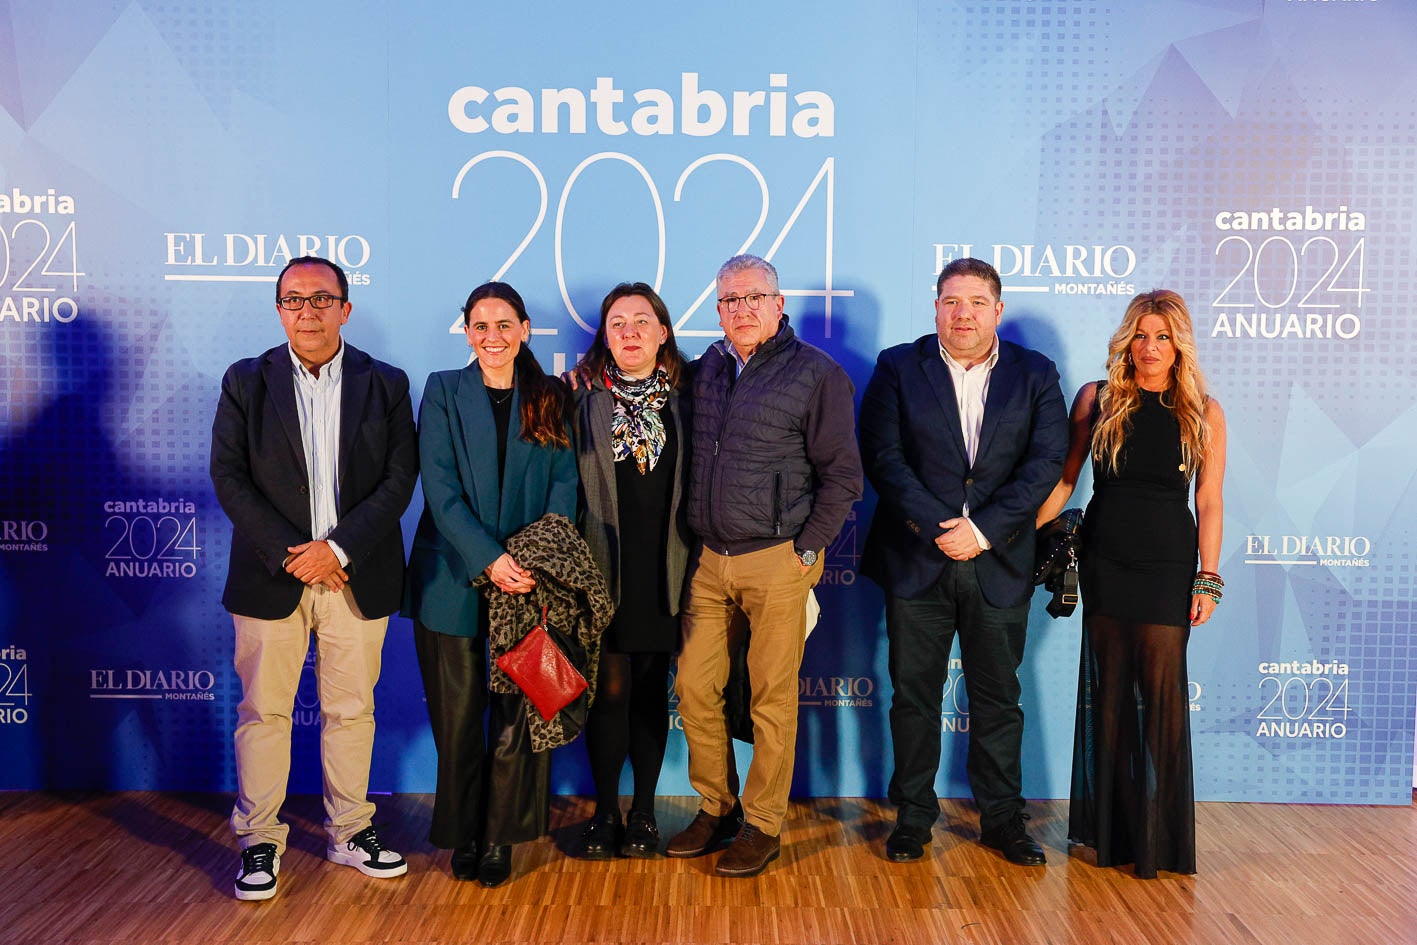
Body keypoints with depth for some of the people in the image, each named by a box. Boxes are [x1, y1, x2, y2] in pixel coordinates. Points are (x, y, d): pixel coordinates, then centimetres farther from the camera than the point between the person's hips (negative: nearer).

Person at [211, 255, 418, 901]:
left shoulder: (386, 385, 4)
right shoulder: (245, 382, 4)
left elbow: (399, 479, -3)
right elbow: (229, 477, -3)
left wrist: (339, 548, -13)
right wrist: (288, 553, -11)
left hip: (357, 577, 1)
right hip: (271, 575, 0)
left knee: (352, 710, 10)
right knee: (263, 711, 7)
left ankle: (350, 832, 25)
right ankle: (259, 841, 21)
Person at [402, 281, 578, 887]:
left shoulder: (549, 397, 8)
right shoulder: (443, 391, 4)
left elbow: (564, 482, 1)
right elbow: (439, 487, -6)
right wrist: (489, 559, -16)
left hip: (528, 581, 1)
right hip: (454, 577, -1)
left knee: (518, 711, 2)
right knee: (459, 713, 6)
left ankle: (500, 838, 19)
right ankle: (463, 837, 24)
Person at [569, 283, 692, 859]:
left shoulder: (681, 396, 6)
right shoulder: (584, 396, 2)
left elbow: (695, 480, 8)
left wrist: (690, 551, 2)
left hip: (662, 568, 1)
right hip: (602, 567, -1)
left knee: (652, 691, 8)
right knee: (609, 689, 2)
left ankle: (644, 813, 21)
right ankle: (605, 813, 17)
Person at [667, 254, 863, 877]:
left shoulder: (817, 374, -4)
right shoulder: (704, 371, 11)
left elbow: (843, 475, -4)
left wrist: (807, 551, -7)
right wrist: (692, 542, 10)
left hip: (777, 563, -5)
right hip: (708, 562, 5)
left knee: (772, 698, 3)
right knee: (694, 690, 8)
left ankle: (763, 825, 18)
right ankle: (715, 810, 26)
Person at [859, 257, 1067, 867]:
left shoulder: (1035, 375, 6)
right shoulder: (897, 368, 3)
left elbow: (1045, 462, -3)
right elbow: (883, 456, -6)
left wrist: (983, 530, -13)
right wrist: (938, 528, -14)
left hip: (999, 565, 1)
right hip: (916, 562, -1)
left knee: (998, 698, 11)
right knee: (913, 696, 8)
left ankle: (1002, 819, 26)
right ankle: (913, 817, 23)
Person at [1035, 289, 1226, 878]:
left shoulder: (1203, 413, 1)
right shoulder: (1097, 399, 3)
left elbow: (1208, 500, 1)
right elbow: (1063, 479, 6)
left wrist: (1209, 579, -3)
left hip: (1168, 565, -1)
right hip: (1105, 560, 1)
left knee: (1162, 691, -1)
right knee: (1107, 690, 8)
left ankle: (1160, 833, 14)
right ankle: (1108, 823, 22)